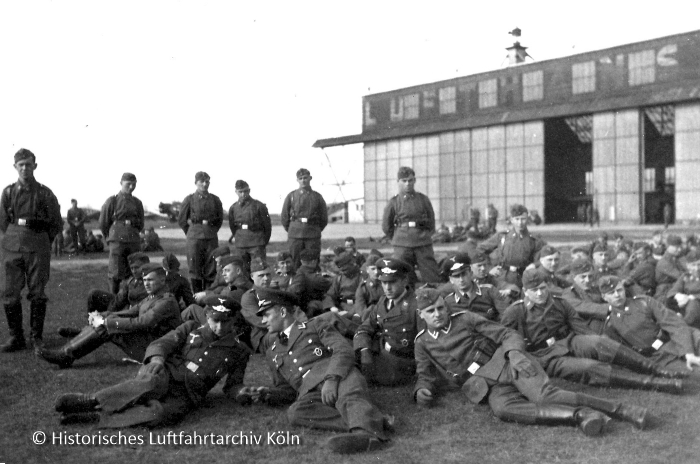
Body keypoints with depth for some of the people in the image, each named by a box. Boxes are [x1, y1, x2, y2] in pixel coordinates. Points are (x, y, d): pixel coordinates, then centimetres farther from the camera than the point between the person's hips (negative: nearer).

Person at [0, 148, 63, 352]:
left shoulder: (44, 193, 1)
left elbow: (57, 224, 6)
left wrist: (40, 241, 8)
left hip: (38, 248, -2)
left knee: (37, 293, 1)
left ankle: (37, 337, 11)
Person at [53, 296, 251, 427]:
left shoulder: (238, 351, 15)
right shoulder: (191, 329, 15)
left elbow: (233, 389, 20)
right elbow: (161, 343, 6)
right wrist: (156, 358, -16)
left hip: (185, 396, 0)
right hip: (165, 375, 1)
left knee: (160, 413, -38)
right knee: (154, 383, -40)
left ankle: (94, 416, -37)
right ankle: (91, 400, -36)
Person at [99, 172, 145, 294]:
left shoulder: (137, 203, 13)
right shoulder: (112, 201, 1)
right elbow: (103, 223, 7)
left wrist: (132, 222, 6)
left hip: (134, 242, 4)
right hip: (117, 242, -3)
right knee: (116, 275, -5)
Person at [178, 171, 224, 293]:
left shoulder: (215, 200, 9)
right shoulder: (189, 199, 3)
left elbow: (220, 219, 17)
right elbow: (181, 220, 9)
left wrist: (212, 231, 11)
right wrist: (190, 233, 10)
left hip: (211, 238, 2)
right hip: (194, 238, -2)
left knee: (211, 269, 1)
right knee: (195, 269, -2)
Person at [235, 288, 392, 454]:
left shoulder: (317, 326, 16)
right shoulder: (272, 350, 31)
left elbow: (344, 351, -1)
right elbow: (286, 388, 30)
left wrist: (331, 379, -19)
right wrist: (266, 394, 7)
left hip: (338, 376, -2)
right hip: (309, 392, 3)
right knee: (295, 413, -32)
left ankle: (367, 430, -66)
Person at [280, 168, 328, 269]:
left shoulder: (317, 197, 6)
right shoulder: (291, 196, 6)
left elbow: (324, 218, 11)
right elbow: (284, 216, 10)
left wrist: (315, 230, 9)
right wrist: (291, 230, 10)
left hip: (313, 237, 0)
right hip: (295, 236, 0)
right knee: (295, 264, 1)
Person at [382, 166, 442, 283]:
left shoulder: (423, 199, 6)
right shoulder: (394, 202, 4)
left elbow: (431, 221, 16)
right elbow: (386, 226, 11)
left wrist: (424, 235, 11)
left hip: (423, 244, 1)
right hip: (402, 246, 0)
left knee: (432, 278, -3)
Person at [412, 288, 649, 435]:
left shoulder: (465, 319, 7)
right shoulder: (422, 343, 14)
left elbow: (509, 335, 5)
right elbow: (426, 376, 18)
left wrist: (515, 353, -18)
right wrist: (421, 390, -7)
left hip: (505, 363, -1)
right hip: (487, 386, 1)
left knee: (544, 396, -30)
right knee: (503, 409, -36)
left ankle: (623, 410, -26)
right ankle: (581, 416, -39)